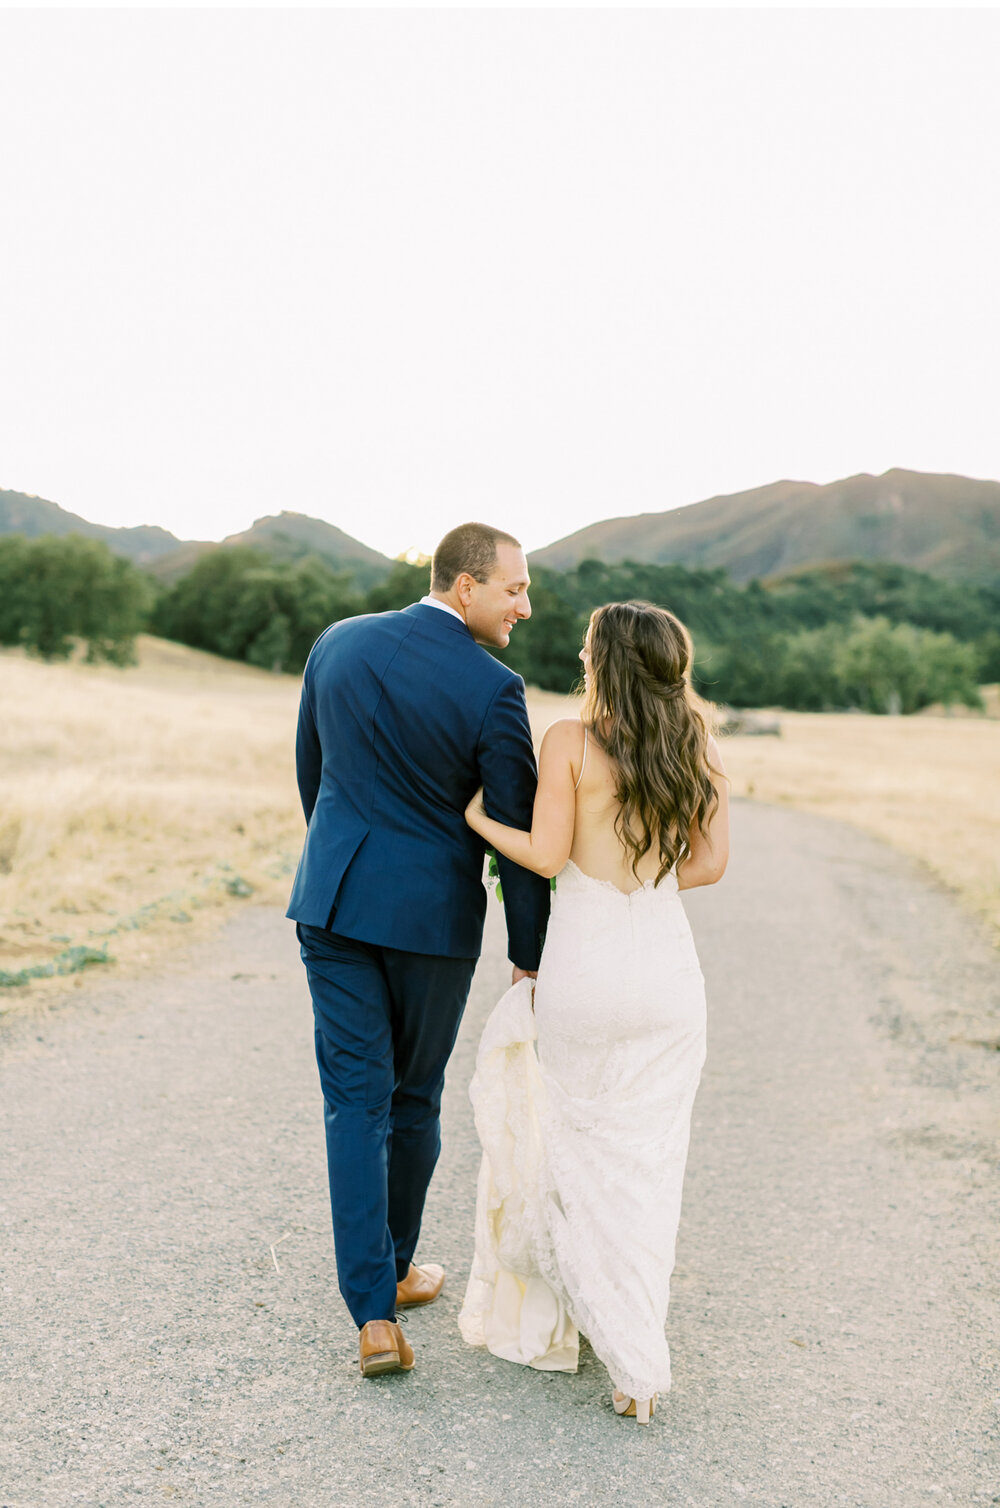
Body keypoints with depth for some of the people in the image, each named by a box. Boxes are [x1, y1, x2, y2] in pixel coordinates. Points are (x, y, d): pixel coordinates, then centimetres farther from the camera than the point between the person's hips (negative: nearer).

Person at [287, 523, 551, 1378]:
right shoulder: (492, 689, -14)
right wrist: (529, 955, 1)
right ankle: (394, 1269, 35)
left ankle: (374, 1314, 1)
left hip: (335, 899, 3)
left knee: (356, 1099, 5)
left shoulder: (339, 644, 2)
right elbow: (520, 832, -10)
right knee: (415, 1097, 16)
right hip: (433, 913, -3)